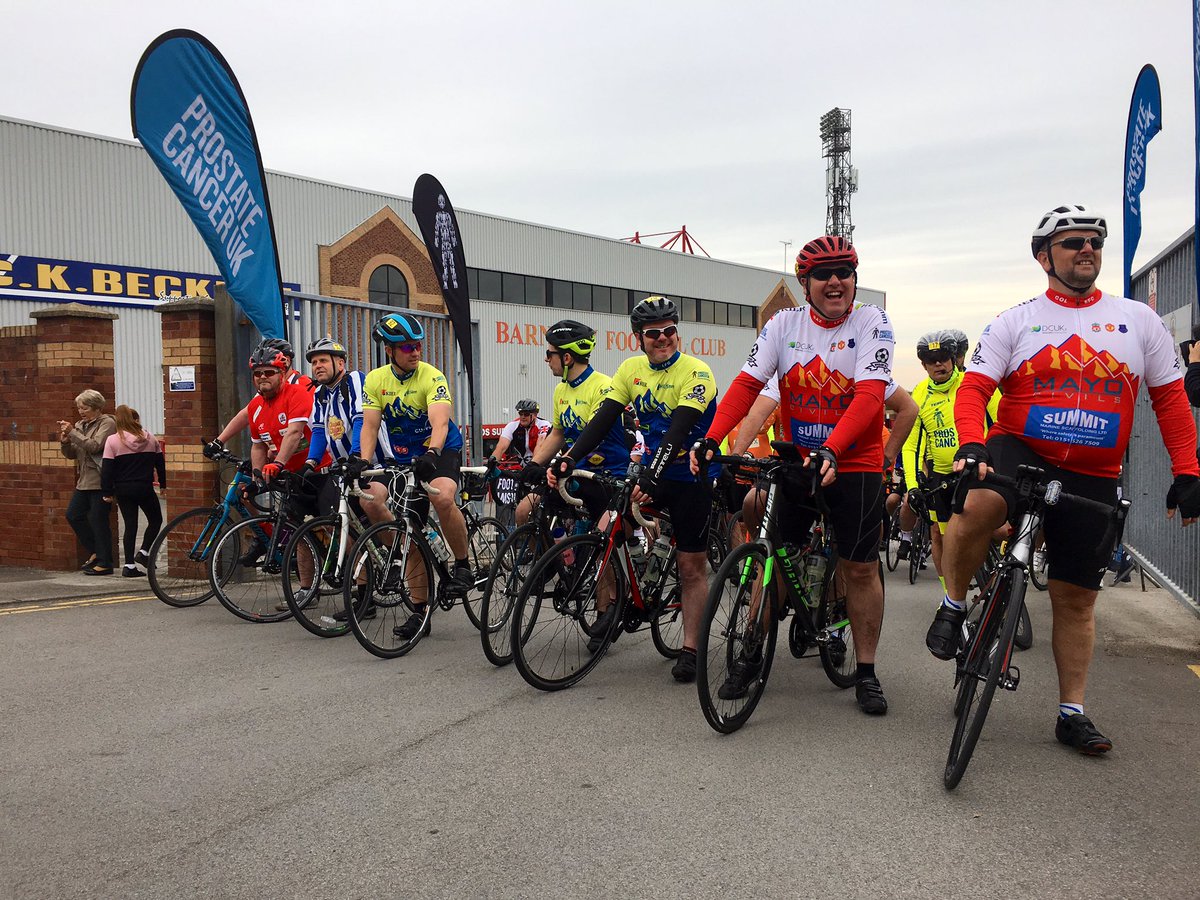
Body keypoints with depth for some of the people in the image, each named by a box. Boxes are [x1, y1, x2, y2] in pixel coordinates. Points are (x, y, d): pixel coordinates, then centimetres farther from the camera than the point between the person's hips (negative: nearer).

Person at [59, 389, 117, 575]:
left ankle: (105, 563, 4)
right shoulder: (81, 425, 14)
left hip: (100, 481, -8)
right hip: (84, 481, 8)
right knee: (73, 515, 8)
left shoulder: (107, 423, -7)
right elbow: (71, 454, 16)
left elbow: (94, 446, -20)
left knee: (98, 519, -5)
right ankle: (95, 552, 21)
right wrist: (65, 441, -3)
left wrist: (72, 432, -17)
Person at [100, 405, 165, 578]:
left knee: (130, 525, 6)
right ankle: (144, 552, 6)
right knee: (155, 520, 18)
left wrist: (107, 492, -1)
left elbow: (107, 469, -7)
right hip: (145, 488, 0)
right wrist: (163, 484, 17)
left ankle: (129, 565, 4)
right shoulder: (150, 438, 1)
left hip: (123, 489, 0)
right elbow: (160, 463, 7)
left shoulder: (113, 440, -5)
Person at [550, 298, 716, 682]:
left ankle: (689, 650, 10)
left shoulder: (696, 372, -17)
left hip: (692, 477, -5)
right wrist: (569, 457, -21)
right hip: (653, 472, 5)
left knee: (691, 568, 0)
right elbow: (604, 418, -7)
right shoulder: (632, 369, 0)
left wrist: (651, 476, -42)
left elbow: (679, 429, -29)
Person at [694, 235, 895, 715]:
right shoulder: (785, 323, -1)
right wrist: (712, 439, -23)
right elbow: (747, 383, -9)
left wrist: (831, 450, -37)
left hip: (855, 464, -2)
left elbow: (869, 395, -22)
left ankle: (866, 672, 17)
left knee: (860, 568, 3)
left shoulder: (871, 322, -10)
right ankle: (753, 655, 21)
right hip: (795, 460, 2)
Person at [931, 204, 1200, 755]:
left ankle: (1072, 713, 21)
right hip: (1018, 453, -2)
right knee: (977, 505, -36)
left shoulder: (1139, 320, 8)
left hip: (1092, 478, 3)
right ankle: (953, 606, -11)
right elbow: (974, 389, -7)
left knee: (1076, 598, 7)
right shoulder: (1015, 322, 2)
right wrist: (971, 445, -26)